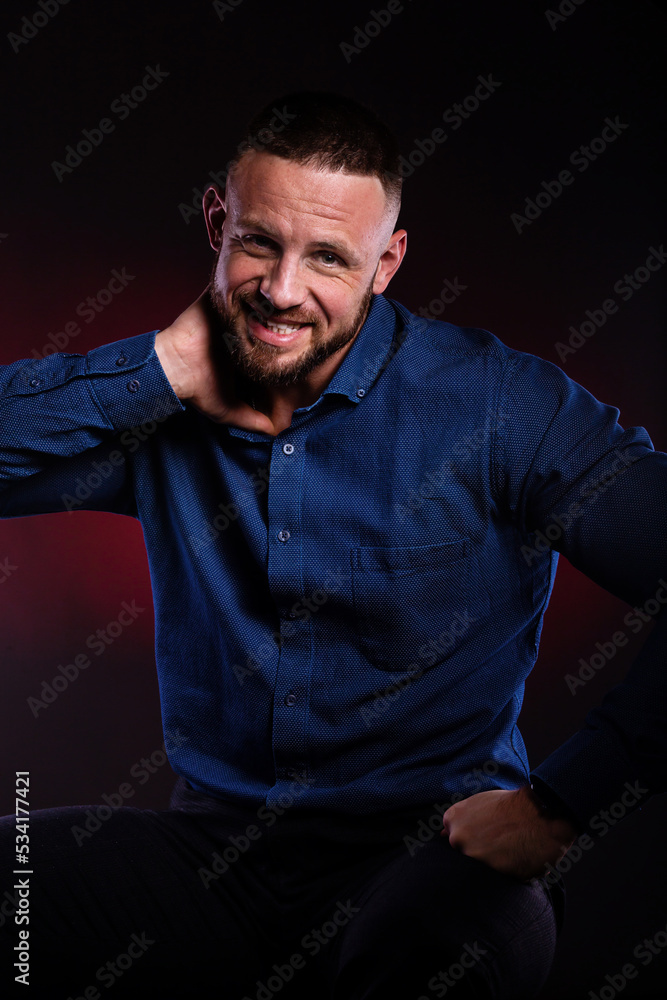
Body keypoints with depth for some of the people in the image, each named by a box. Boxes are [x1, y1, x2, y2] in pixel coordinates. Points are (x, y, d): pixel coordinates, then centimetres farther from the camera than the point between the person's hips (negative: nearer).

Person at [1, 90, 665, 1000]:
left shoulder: (492, 402, -7)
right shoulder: (155, 411, 3)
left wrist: (558, 804, -15)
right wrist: (163, 368, -12)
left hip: (424, 851, -2)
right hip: (213, 851, 3)